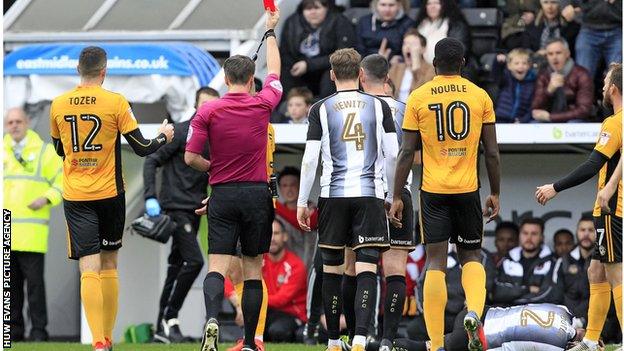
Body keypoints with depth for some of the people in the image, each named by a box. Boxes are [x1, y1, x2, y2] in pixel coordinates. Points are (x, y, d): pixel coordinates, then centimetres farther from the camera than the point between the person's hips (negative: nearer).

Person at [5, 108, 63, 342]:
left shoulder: (44, 152, 3)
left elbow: (63, 182, 5)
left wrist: (47, 199, -11)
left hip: (31, 232, -4)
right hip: (4, 231, 4)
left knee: (34, 280, -7)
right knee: (11, 283, 6)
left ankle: (38, 329, -4)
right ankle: (14, 329, 11)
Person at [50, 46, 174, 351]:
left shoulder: (59, 105, 1)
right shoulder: (115, 103, -8)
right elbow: (142, 148, -5)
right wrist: (163, 137, 15)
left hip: (75, 197, 1)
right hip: (110, 194, -1)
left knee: (89, 269, -6)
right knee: (109, 265, 15)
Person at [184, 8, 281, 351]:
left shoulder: (208, 111, -5)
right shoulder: (262, 105, -2)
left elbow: (190, 157, -6)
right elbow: (274, 71, 17)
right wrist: (270, 32, 31)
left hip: (223, 195, -1)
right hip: (257, 194, 1)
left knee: (217, 266, -4)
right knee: (253, 269, 7)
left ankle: (211, 320, -31)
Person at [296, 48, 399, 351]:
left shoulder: (321, 109, 2)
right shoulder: (379, 106, 5)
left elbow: (310, 159, -2)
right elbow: (392, 155, 4)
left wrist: (302, 202, 4)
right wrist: (393, 194, 16)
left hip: (333, 195, 0)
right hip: (369, 195, 0)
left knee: (332, 269, 10)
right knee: (366, 269, -5)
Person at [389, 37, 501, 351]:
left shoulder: (418, 97, 0)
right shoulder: (480, 96, 2)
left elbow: (406, 152, -2)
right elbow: (492, 153, 3)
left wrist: (397, 197, 3)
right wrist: (495, 193, 13)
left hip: (433, 190, -1)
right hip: (468, 189, 1)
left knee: (435, 262, 1)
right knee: (471, 256, 15)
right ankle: (474, 312, -14)